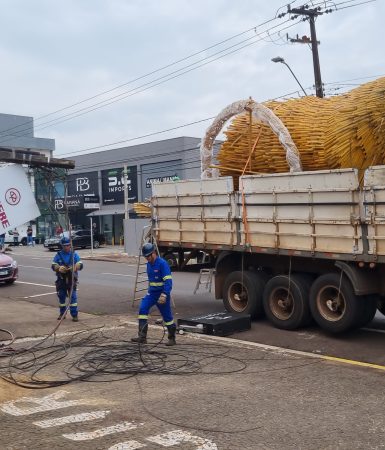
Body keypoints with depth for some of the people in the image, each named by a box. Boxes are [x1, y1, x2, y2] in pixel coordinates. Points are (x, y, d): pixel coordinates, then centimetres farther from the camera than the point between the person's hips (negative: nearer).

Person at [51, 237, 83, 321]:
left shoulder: (74, 254, 2)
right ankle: (62, 313, 26)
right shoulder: (58, 255, 3)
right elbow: (53, 265, -2)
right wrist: (59, 268, -24)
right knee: (61, 296, 10)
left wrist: (75, 267, -27)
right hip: (61, 280, 2)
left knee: (73, 296, -6)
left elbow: (80, 264, -4)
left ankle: (74, 314, -1)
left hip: (72, 279, -2)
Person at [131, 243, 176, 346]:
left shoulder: (162, 264, -17)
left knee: (167, 316, 3)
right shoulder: (149, 264, 8)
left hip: (162, 294, -7)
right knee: (142, 308, -11)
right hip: (151, 293, 7)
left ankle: (172, 338, 21)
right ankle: (142, 337, -9)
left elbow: (168, 281, -23)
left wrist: (164, 295, -31)